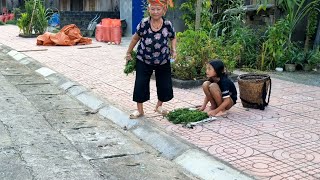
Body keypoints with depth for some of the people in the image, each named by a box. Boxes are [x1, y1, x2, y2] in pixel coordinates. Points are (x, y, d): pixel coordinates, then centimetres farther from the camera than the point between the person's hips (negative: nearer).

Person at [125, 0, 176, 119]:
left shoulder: (168, 25, -10)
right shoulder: (144, 24, -13)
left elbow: (173, 38, 9)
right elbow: (135, 38, 2)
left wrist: (173, 50, -9)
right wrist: (129, 53, 8)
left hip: (163, 61, 1)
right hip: (144, 60, -1)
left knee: (165, 85, 8)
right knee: (140, 84, -1)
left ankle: (159, 106, 33)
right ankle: (139, 110, 16)